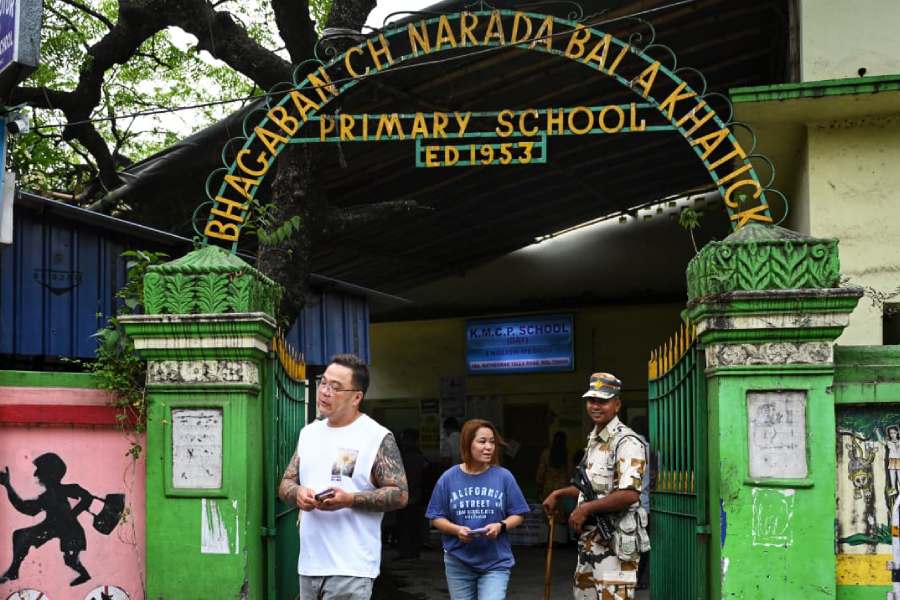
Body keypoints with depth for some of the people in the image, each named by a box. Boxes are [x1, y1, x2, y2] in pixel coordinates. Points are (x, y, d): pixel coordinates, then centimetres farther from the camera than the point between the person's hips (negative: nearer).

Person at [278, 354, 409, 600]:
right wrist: (297, 493, -7)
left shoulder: (378, 437, -6)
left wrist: (350, 500, -21)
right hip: (309, 564, 6)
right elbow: (285, 484, 17)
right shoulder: (308, 433, 13)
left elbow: (399, 494, -9)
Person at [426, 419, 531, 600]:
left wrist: (501, 526, -16)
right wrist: (456, 529, -15)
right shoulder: (449, 478, -1)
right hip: (459, 562, 2)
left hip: (496, 562, -2)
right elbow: (436, 518, 4)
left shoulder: (504, 477, -2)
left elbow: (518, 515, 3)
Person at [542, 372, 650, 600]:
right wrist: (559, 494, 25)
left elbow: (629, 495, -25)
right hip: (589, 540, 10)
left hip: (615, 543, -10)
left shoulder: (627, 442, -14)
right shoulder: (594, 440, 16)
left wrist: (585, 509, -19)